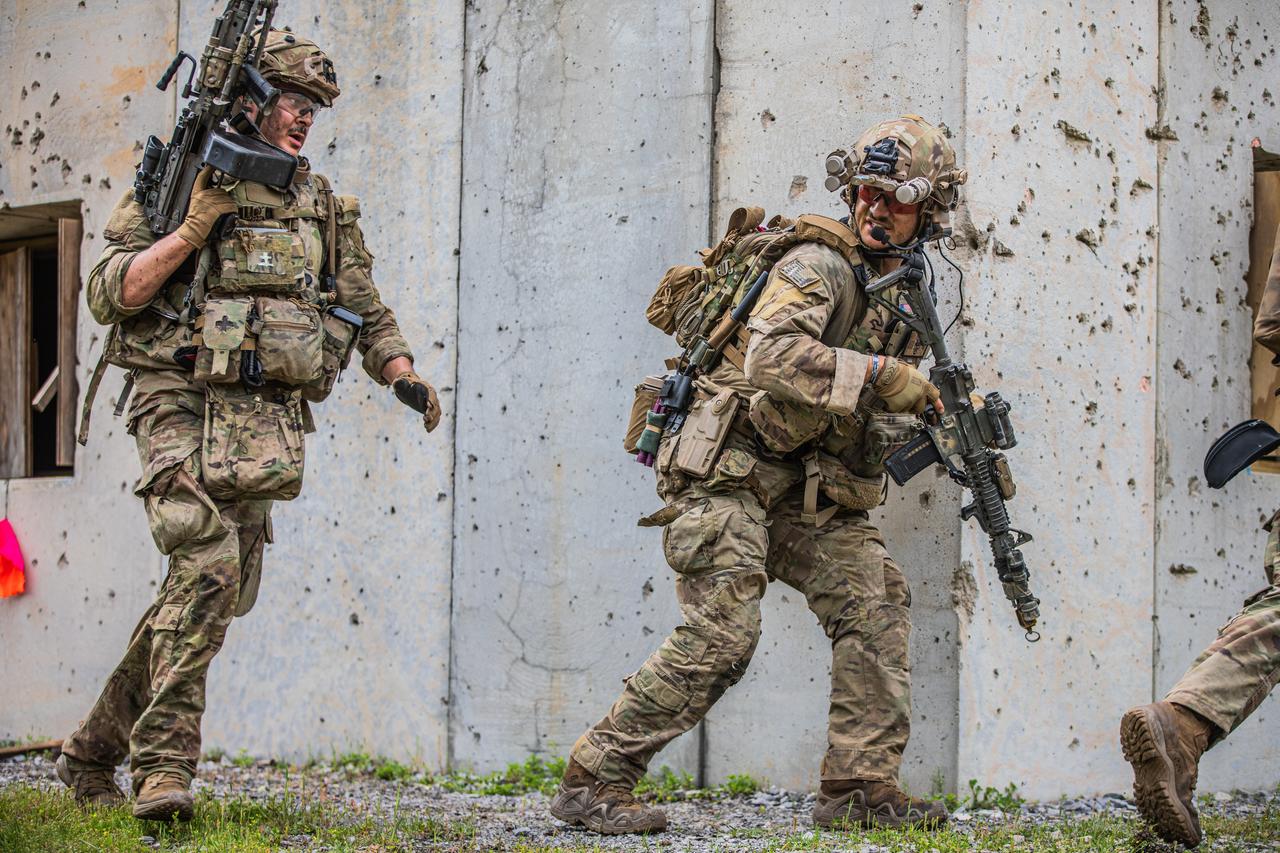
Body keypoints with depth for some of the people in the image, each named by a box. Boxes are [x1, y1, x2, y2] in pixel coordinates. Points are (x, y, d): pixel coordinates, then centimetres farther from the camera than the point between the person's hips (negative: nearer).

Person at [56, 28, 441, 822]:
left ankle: (94, 751, 20)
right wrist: (195, 228, -13)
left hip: (267, 423, 5)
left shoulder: (322, 205, 16)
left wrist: (406, 376, 5)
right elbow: (110, 294, -4)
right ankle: (163, 762, -21)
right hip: (185, 405, -5)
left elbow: (367, 310, 23)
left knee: (226, 594, 4)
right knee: (209, 564, -25)